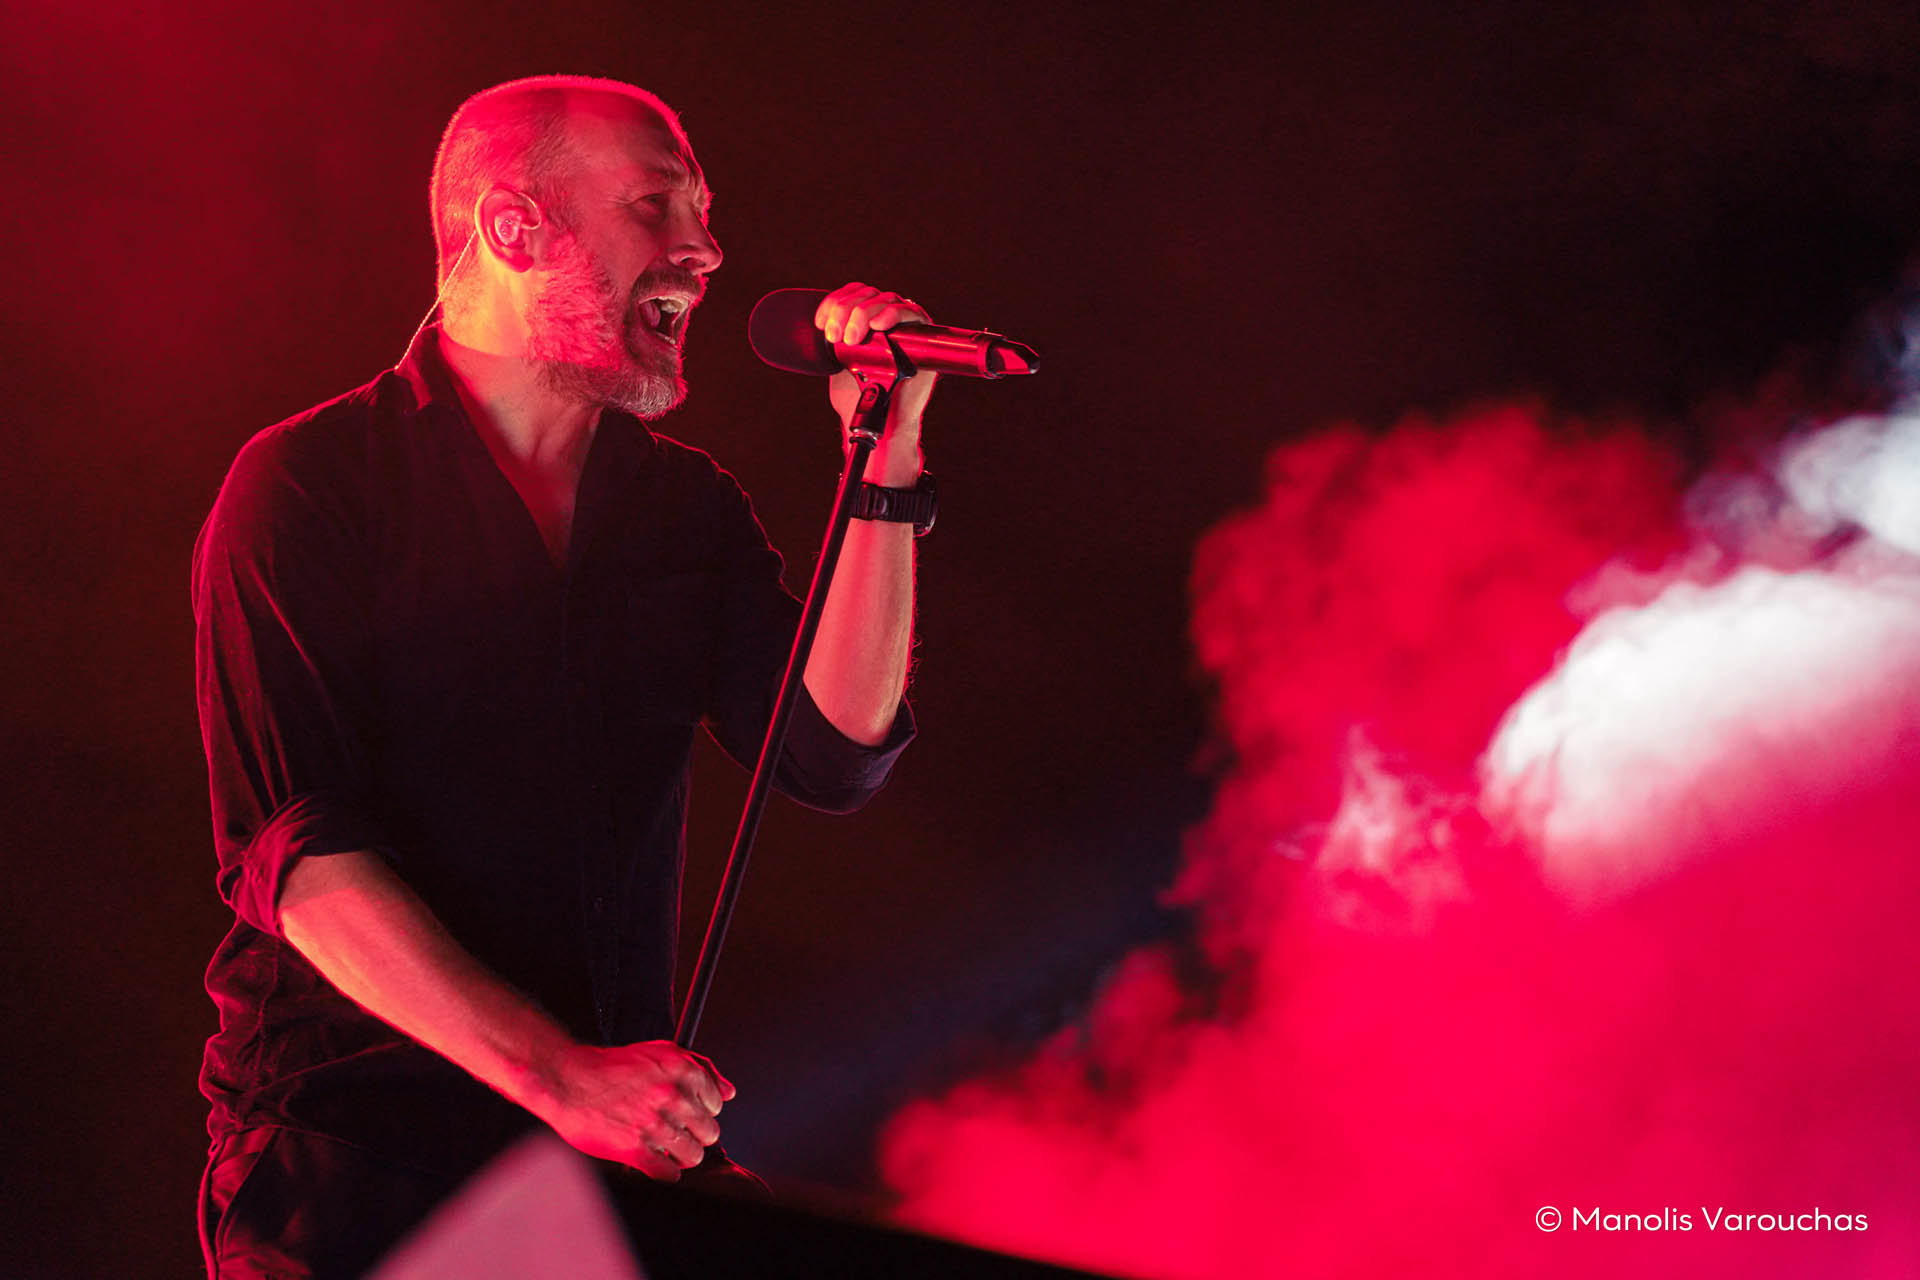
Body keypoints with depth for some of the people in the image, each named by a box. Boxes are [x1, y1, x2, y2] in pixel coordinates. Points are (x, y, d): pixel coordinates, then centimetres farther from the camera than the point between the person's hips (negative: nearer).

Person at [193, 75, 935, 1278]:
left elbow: (836, 757, 1)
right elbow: (292, 852, -14)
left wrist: (883, 457, -6)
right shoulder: (308, 482, -4)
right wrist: (559, 1077, -23)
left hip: (619, 1154, 5)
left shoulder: (688, 504, 14)